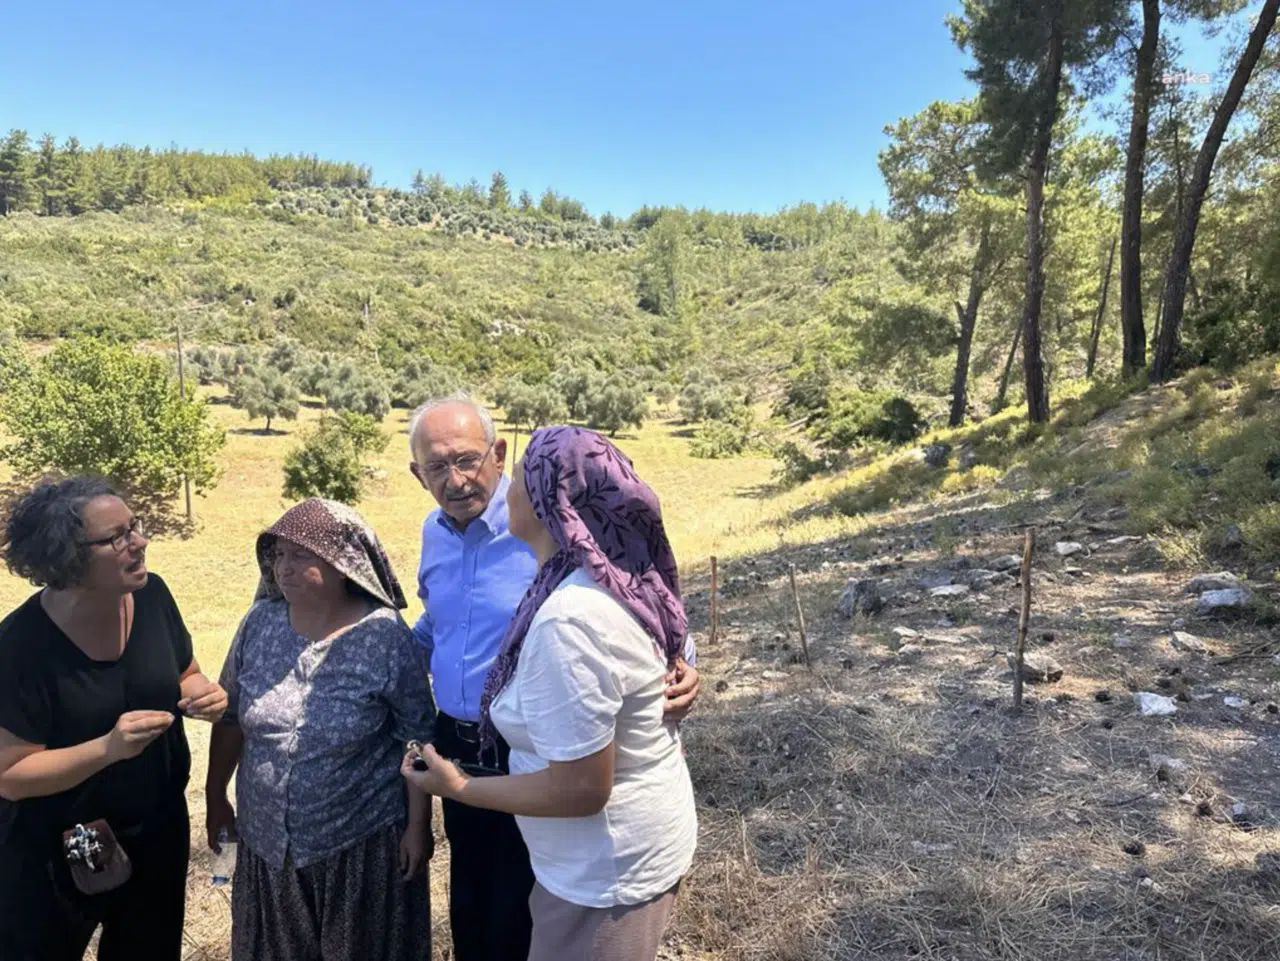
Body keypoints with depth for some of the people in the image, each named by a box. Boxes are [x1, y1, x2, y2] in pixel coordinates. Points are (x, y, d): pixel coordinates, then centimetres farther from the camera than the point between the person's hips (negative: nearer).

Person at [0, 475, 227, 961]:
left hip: (157, 830, 4)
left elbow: (184, 675, 3)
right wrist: (107, 748, -34)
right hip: (56, 852, -4)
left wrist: (202, 694, -19)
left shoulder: (152, 595, -13)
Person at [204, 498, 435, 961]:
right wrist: (215, 797, 11)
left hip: (361, 843, -4)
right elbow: (230, 718, 7)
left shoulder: (386, 637, -19)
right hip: (266, 838, 4)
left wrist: (418, 826, -10)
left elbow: (419, 741, -13)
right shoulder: (260, 623, -5)